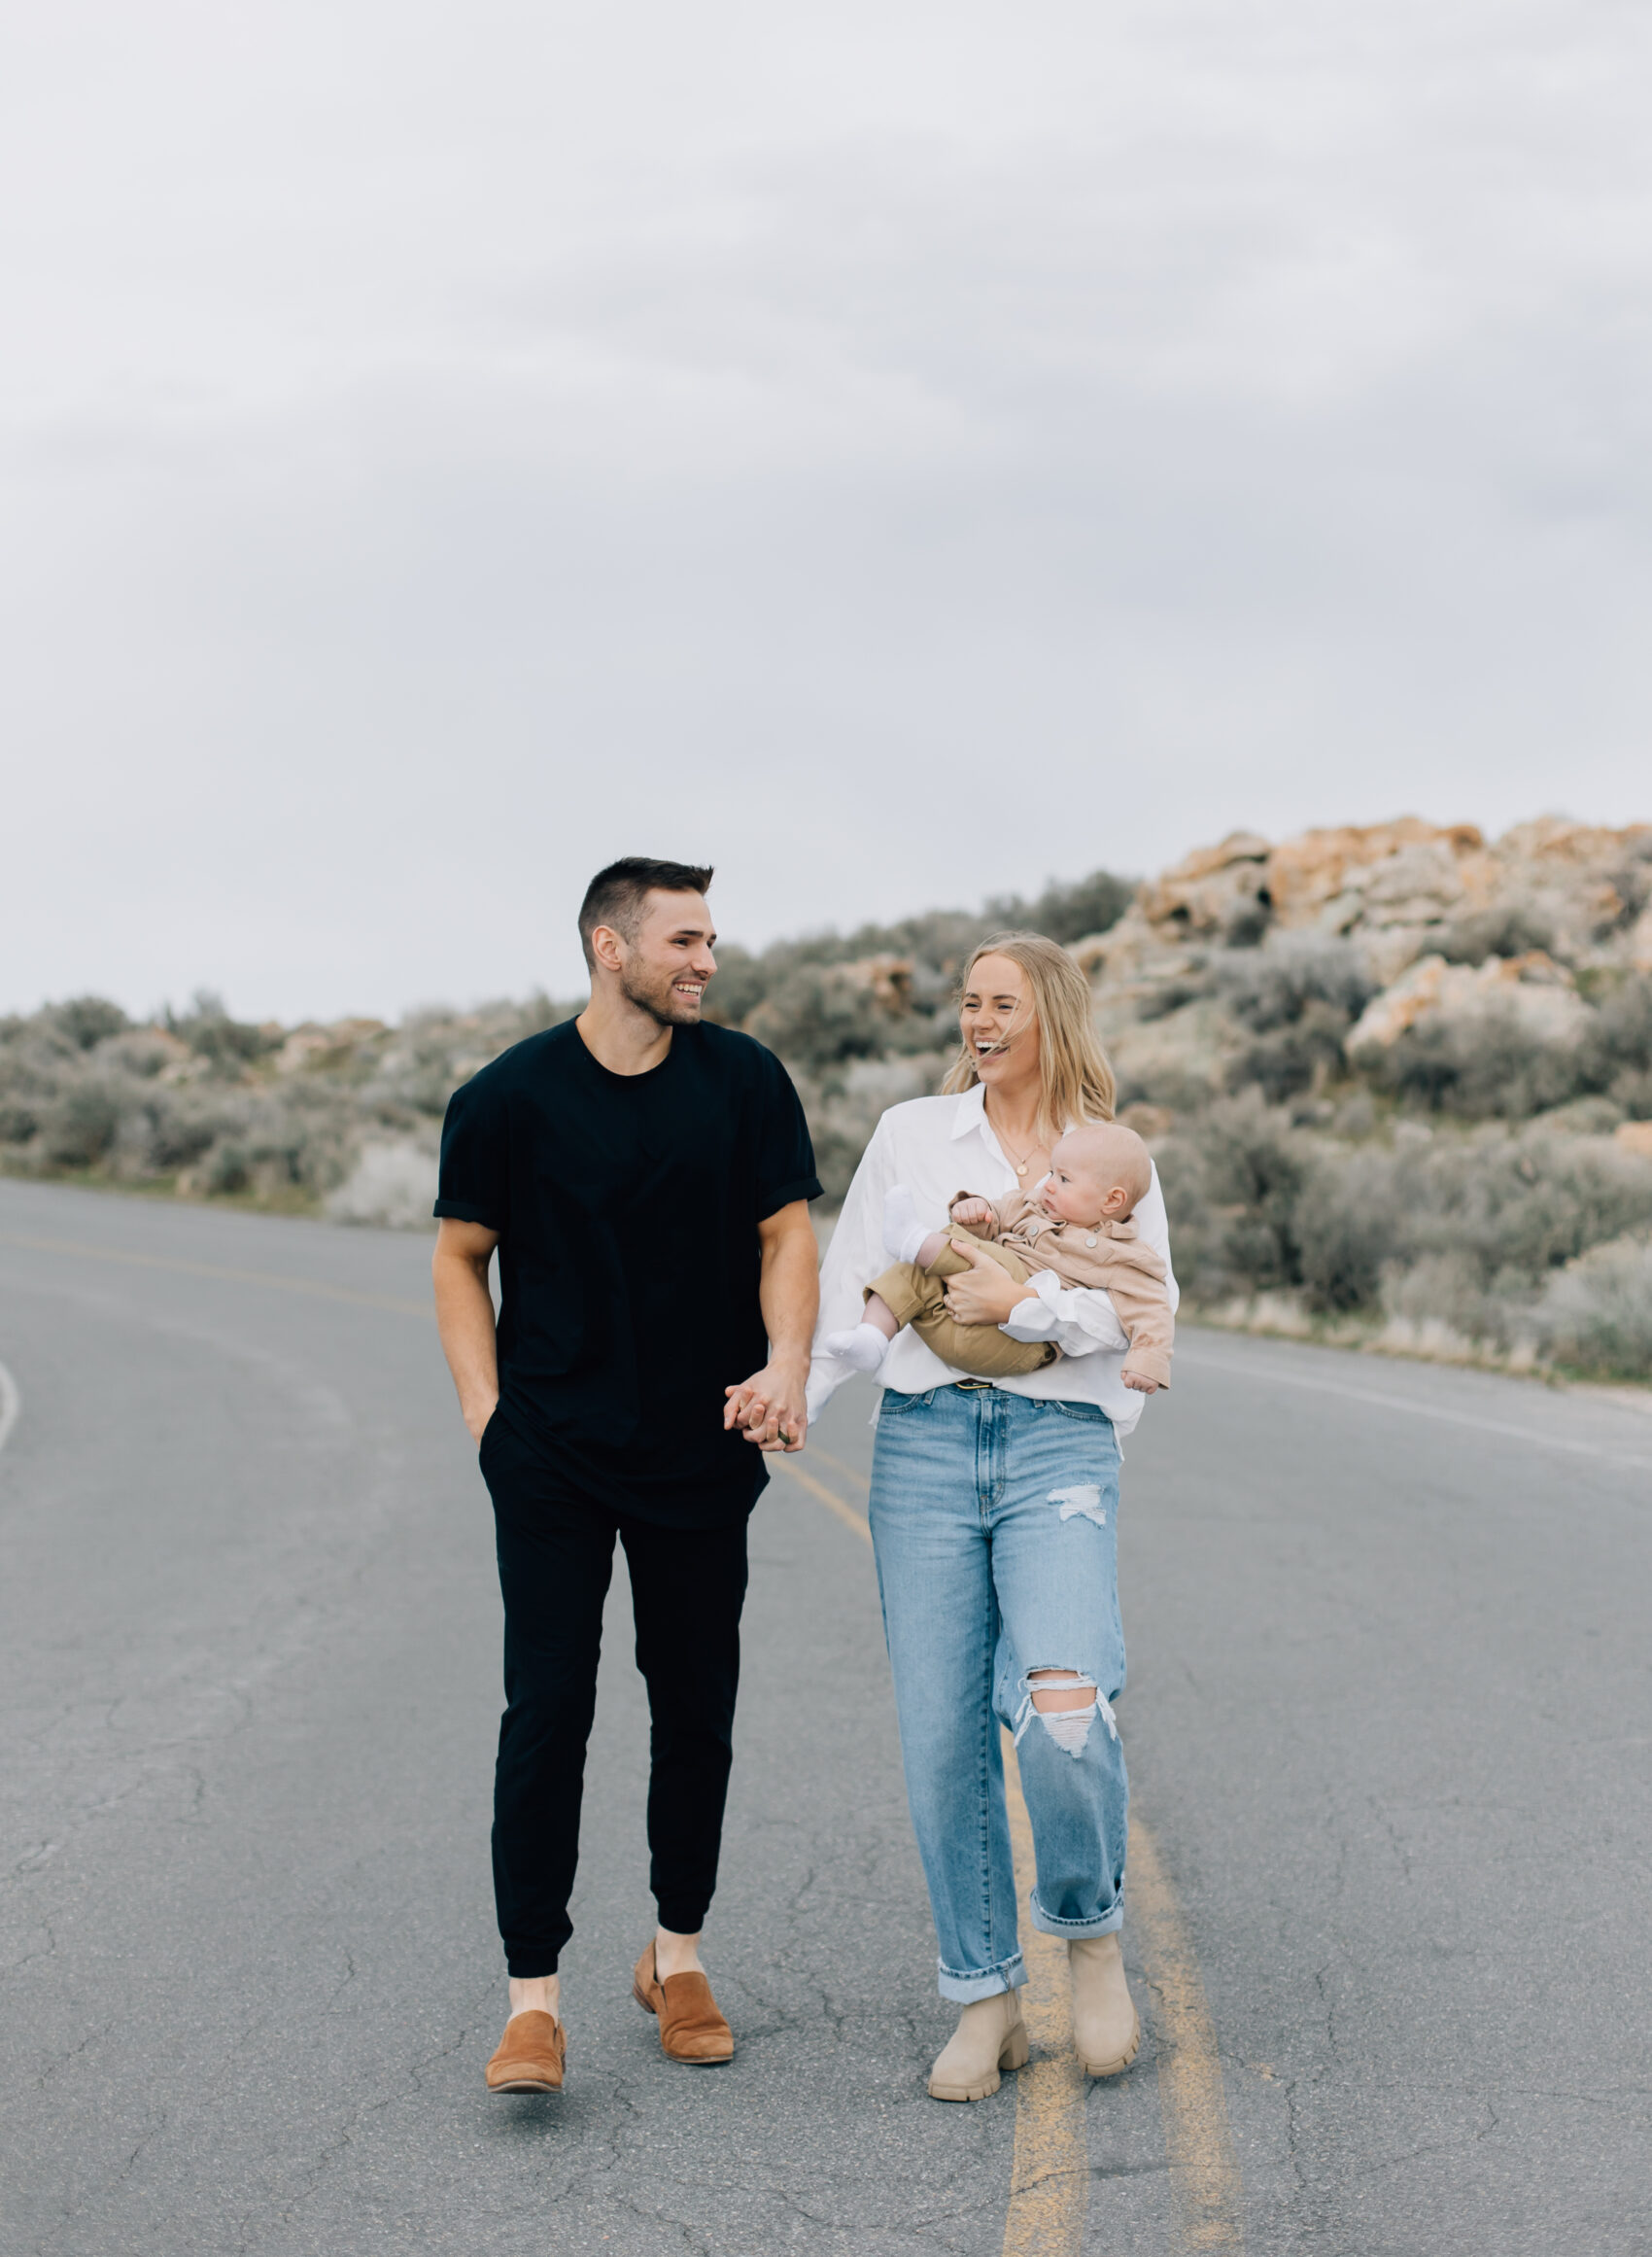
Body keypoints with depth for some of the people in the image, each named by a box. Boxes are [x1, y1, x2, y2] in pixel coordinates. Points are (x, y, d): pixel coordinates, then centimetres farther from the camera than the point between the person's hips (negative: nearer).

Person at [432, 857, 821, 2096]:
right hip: (552, 1455, -2)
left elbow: (787, 1237, 2)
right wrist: (487, 1407, -4)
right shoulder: (509, 1099, -4)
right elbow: (461, 1257, 6)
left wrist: (785, 1368, -15)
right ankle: (535, 1997, -2)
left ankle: (678, 1955, 26)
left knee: (696, 1706, 9)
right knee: (547, 1712, -7)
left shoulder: (744, 1079, 2)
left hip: (702, 1451, 2)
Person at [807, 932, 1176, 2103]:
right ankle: (985, 1999, 13)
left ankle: (1092, 1932, 6)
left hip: (1060, 1446, -2)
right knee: (942, 1737, -1)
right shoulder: (913, 1134, 13)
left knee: (1064, 1716, -21)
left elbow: (1150, 1305, -1)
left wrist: (1026, 1302, -12)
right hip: (925, 1441, 2)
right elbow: (850, 1293, 11)